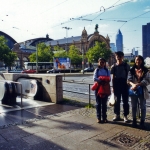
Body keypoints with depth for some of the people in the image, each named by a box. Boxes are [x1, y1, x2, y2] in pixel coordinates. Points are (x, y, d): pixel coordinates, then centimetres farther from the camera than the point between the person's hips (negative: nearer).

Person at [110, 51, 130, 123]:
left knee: (125, 101, 3)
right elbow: (113, 77, 4)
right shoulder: (113, 66, 3)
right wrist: (113, 87, 1)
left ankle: (125, 116, 14)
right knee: (117, 101, 9)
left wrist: (129, 84, -5)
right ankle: (117, 115, 20)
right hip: (116, 86, 1)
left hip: (124, 85, -1)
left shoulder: (126, 65, 0)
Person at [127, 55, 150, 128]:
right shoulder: (131, 70, 2)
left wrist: (138, 84, -23)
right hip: (133, 90, 2)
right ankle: (134, 121, 24)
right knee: (134, 106, 11)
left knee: (143, 106, 5)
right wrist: (133, 84, -26)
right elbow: (129, 80, -5)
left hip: (142, 90, -1)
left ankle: (142, 122, 18)